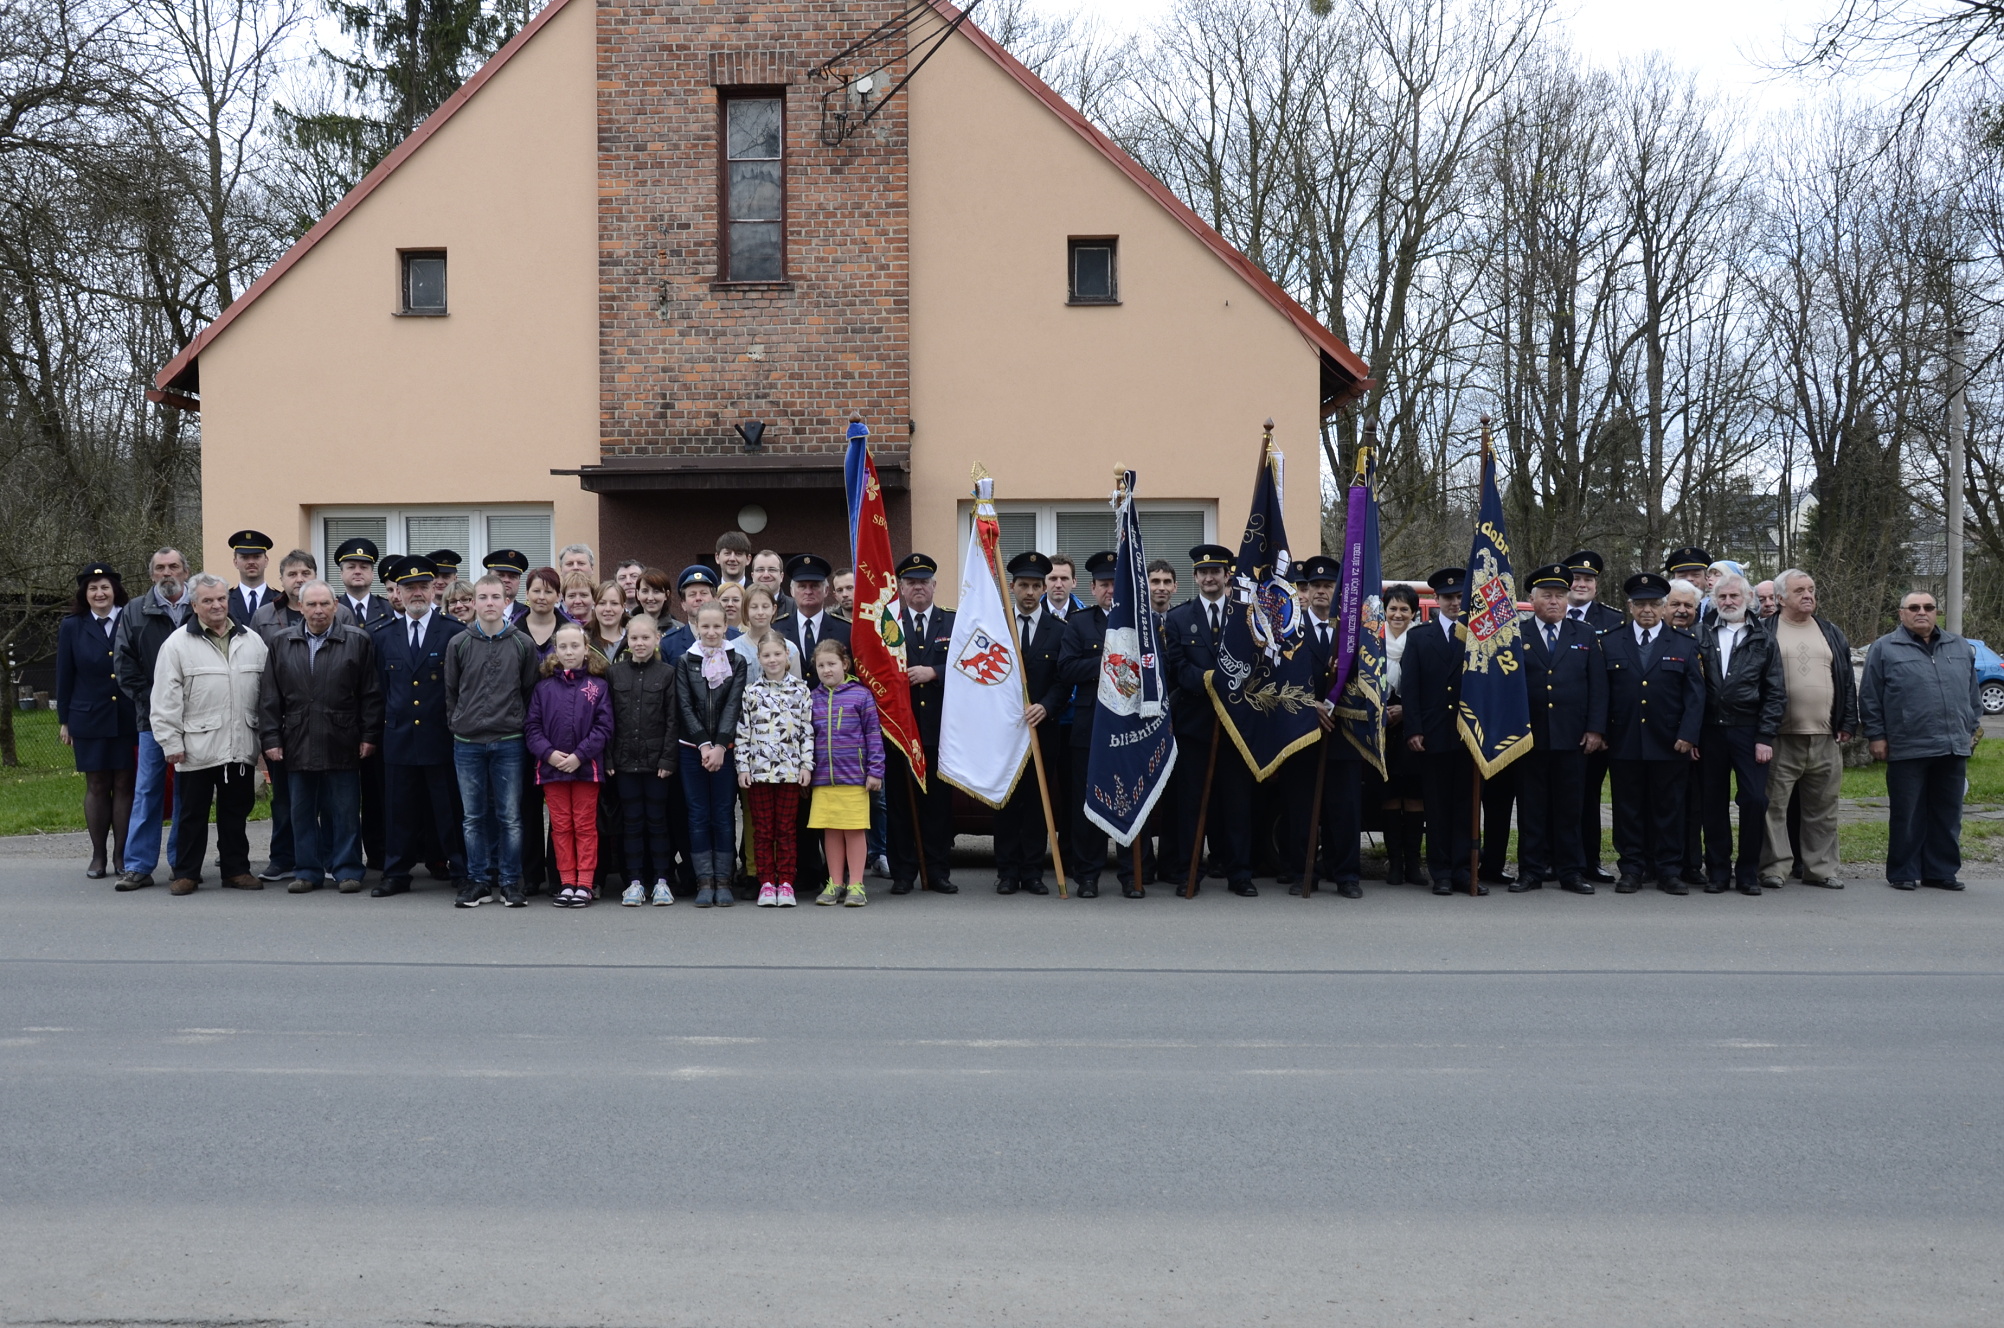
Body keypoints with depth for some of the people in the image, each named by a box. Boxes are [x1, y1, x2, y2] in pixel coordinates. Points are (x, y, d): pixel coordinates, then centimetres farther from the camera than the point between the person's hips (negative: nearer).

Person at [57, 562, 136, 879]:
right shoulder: (72, 628, 5)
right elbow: (64, 677, 7)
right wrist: (63, 720, 6)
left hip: (128, 719, -1)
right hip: (89, 719, 1)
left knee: (124, 785, 2)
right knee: (96, 786, 6)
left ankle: (121, 854, 10)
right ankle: (98, 857, 13)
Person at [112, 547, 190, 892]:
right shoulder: (135, 613, 8)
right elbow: (125, 665, 5)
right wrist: (150, 700, -5)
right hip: (153, 718, 1)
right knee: (147, 790, 2)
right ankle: (137, 866, 6)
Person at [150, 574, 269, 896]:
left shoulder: (252, 641, 10)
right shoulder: (177, 644, -2)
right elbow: (166, 699, -4)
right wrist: (171, 741, -8)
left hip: (241, 746, 3)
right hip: (196, 746, -3)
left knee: (237, 812, 11)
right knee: (192, 813, 5)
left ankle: (236, 869, 20)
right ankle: (185, 873, 13)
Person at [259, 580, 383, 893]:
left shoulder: (357, 641, 2)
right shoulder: (281, 644, 9)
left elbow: (371, 694, 1)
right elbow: (269, 697, 8)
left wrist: (370, 736, -5)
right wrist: (270, 738, 2)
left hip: (342, 746, -2)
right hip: (297, 746, 2)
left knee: (345, 812, 3)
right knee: (302, 812, 8)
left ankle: (346, 869, 11)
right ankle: (307, 870, 17)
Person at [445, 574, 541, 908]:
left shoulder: (523, 644, 2)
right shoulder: (458, 644, 4)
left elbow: (531, 690, 5)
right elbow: (451, 692, 9)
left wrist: (521, 726, 2)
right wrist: (459, 724, 4)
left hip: (509, 743, -1)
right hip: (467, 743, 1)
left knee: (510, 816, 2)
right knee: (473, 817, 6)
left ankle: (510, 882, 10)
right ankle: (479, 880, 15)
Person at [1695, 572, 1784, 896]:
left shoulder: (1763, 640, 6)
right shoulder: (1702, 637, 7)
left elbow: (1776, 693, 3)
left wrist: (1765, 738, -5)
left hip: (1748, 732, -1)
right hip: (1711, 732, 1)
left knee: (1755, 800, -6)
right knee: (1713, 802, 5)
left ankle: (1748, 873, 7)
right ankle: (1717, 872, 15)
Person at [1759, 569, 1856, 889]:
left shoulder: (1830, 633, 16)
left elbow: (1847, 681, 16)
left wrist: (1848, 724, 7)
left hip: (1826, 738, 4)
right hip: (1781, 738, -4)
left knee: (1823, 808, 8)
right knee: (1774, 805, -3)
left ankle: (1820, 868, 16)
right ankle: (1773, 868, 4)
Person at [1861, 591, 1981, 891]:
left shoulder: (1959, 647, 15)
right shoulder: (1884, 649, 2)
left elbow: (1973, 694, 20)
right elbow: (1870, 698, 1)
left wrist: (1974, 728, 14)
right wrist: (1876, 736, -3)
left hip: (1954, 748, 4)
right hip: (1907, 750, -4)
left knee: (1948, 816, 8)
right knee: (1907, 816, 1)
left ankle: (1942, 872, 16)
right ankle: (1904, 873, 9)